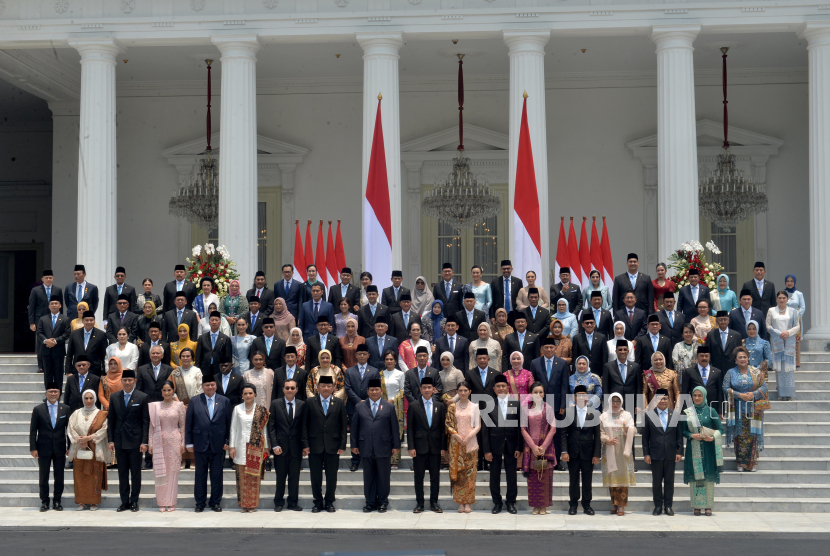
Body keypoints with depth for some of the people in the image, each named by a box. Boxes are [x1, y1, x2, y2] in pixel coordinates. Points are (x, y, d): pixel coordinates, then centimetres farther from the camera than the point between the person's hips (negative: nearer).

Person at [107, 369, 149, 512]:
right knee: (122, 473, 7)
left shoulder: (142, 397, -2)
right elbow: (110, 420, 10)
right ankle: (124, 501, 13)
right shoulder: (114, 398, 8)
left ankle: (134, 501, 11)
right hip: (119, 441, 3)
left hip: (135, 441, -3)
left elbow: (145, 421, -3)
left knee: (135, 473, 3)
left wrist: (144, 442, -8)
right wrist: (111, 440, 2)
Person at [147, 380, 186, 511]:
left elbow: (183, 425, 5)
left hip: (174, 441, -1)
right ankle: (161, 503, 8)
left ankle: (171, 502, 7)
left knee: (173, 472, 1)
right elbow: (151, 426, 7)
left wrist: (183, 443, 0)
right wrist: (150, 443, 2)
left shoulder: (179, 405, 3)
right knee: (160, 472, 1)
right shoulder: (155, 406, 5)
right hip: (159, 441, 1)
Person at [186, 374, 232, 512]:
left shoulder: (224, 401, 5)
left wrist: (228, 441, -1)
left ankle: (216, 502, 15)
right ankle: (200, 502, 16)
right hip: (200, 444, 0)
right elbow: (188, 423, 3)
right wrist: (189, 443, -1)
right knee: (200, 474, 7)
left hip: (218, 444, 0)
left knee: (217, 475, 6)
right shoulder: (194, 401, 3)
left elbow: (229, 423, 5)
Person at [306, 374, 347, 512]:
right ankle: (318, 502, 15)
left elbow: (343, 426, 5)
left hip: (333, 446, 0)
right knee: (315, 476, 5)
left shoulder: (339, 403, 6)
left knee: (332, 476, 5)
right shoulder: (310, 402, 4)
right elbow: (306, 424, 3)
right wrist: (305, 444, -3)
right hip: (315, 445, 0)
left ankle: (329, 502, 16)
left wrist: (342, 445, -1)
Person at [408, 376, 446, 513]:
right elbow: (410, 428, 1)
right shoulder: (413, 406, 3)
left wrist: (443, 447, 1)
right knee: (419, 476, 3)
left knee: (435, 476, 5)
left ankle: (434, 503, 14)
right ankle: (419, 503, 11)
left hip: (435, 447, 2)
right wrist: (411, 447, -7)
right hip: (419, 447, -1)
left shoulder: (440, 406, 8)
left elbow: (443, 428, 7)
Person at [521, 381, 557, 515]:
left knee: (545, 476, -1)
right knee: (532, 476, 1)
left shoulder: (548, 408, 2)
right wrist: (533, 446, -8)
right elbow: (523, 429, 2)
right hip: (530, 447, 1)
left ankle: (544, 506, 6)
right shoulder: (526, 408, 4)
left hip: (546, 447, -1)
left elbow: (553, 429, -1)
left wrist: (544, 446, -10)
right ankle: (535, 506, 7)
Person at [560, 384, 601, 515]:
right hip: (573, 453, 0)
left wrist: (597, 454, -3)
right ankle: (573, 504, 14)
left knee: (587, 480, 5)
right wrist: (564, 451, -7)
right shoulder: (568, 412, 2)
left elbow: (597, 435, 3)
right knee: (573, 479, 5)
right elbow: (563, 433, 1)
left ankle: (587, 504, 15)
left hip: (588, 453, 0)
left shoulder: (593, 414, 3)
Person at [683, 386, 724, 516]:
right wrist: (692, 435, -12)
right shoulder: (688, 412, 7)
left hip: (708, 448, -1)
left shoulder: (711, 411, 4)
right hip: (693, 449, 1)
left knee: (708, 476, -2)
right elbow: (683, 430, 7)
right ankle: (696, 506, 3)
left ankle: (708, 506, 4)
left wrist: (712, 438, -14)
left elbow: (720, 428, 3)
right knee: (695, 477, -2)